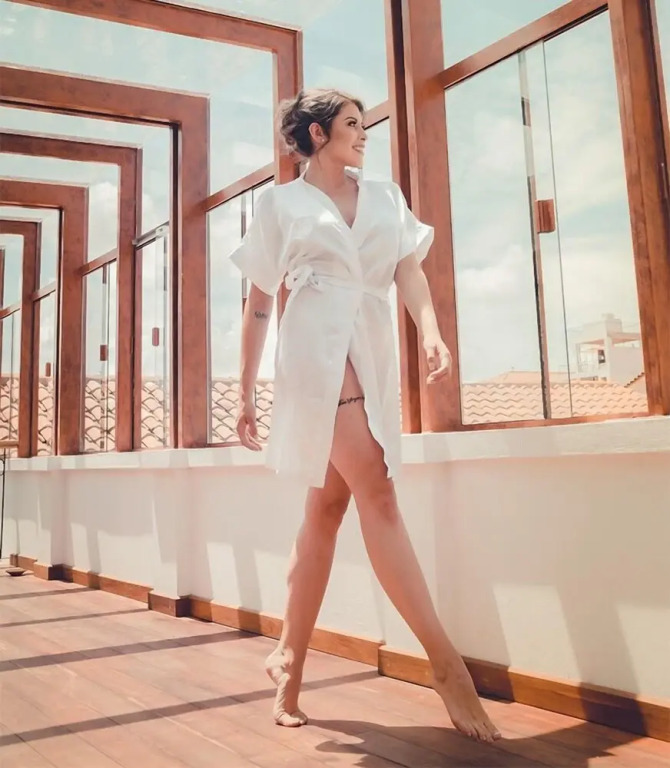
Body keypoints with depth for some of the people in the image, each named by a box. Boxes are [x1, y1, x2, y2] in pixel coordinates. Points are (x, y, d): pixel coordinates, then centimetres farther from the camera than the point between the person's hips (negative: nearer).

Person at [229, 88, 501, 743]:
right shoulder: (282, 203, 10)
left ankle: (289, 657, 17)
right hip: (318, 350, -5)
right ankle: (446, 663, -12)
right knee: (377, 493, -15)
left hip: (374, 355, 5)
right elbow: (257, 305, 9)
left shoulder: (387, 198, 20)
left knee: (328, 505, 6)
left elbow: (409, 270, 6)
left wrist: (432, 332, -15)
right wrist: (245, 393, 6)